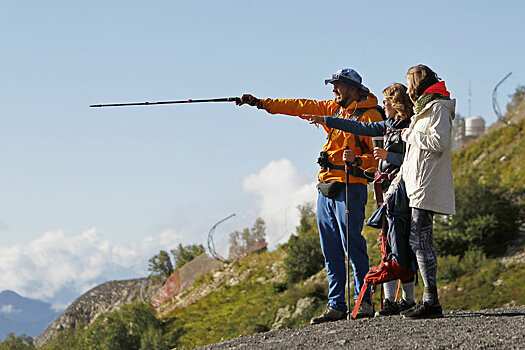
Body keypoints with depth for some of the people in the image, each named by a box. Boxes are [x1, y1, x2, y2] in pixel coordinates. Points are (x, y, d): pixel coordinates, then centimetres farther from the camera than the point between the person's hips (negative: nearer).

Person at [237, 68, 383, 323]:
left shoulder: (369, 115, -5)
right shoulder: (334, 109, 18)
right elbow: (301, 107, 21)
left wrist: (358, 160, -27)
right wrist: (261, 103, 19)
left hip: (350, 188, -8)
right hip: (326, 187, 8)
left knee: (353, 246, -10)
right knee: (331, 252, 6)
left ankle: (364, 302, -6)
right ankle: (336, 306, 9)